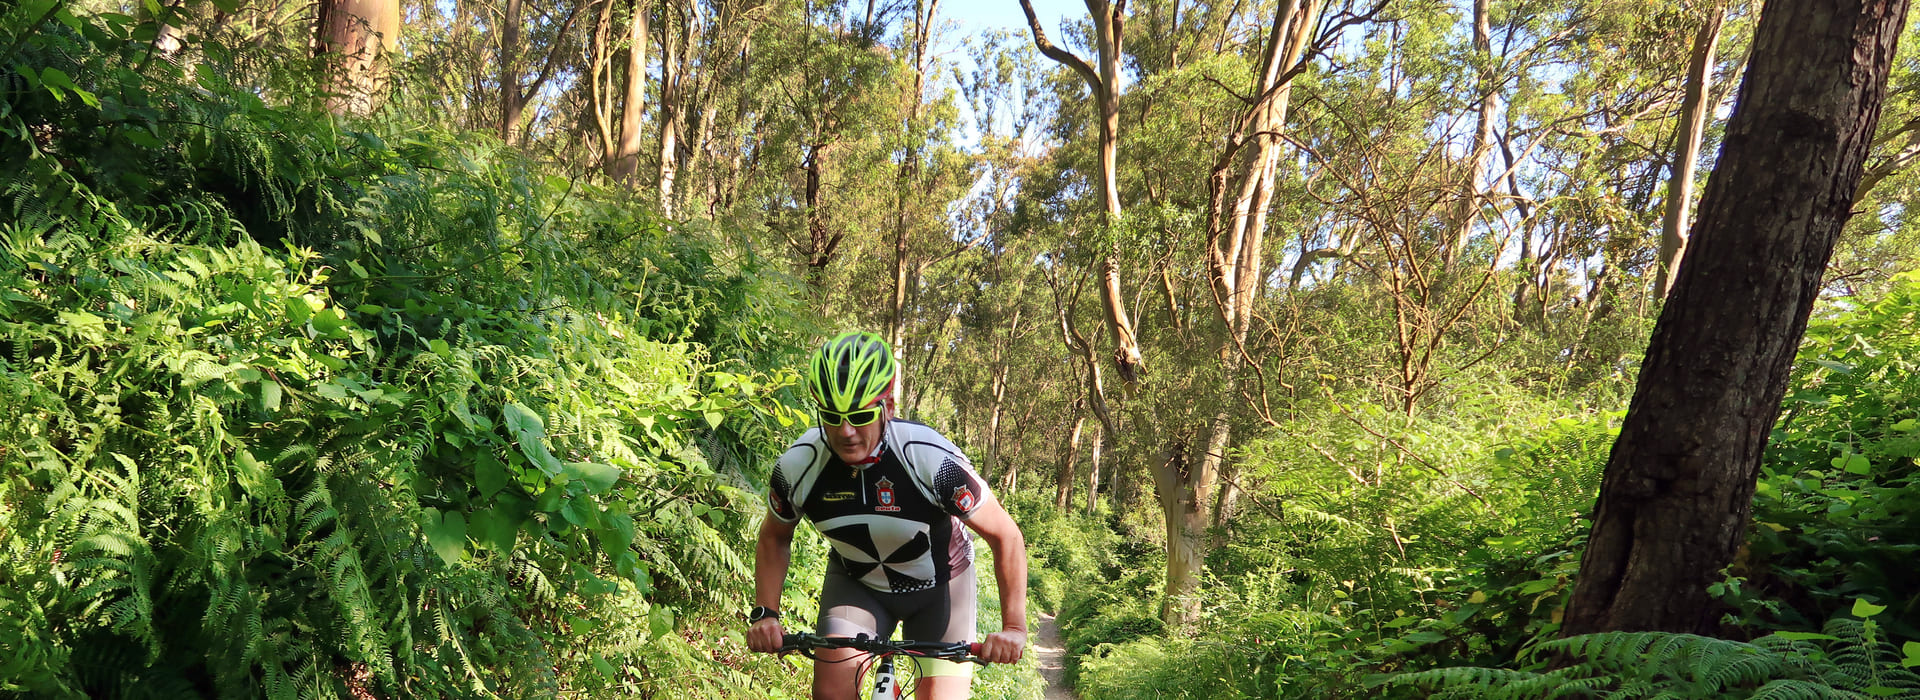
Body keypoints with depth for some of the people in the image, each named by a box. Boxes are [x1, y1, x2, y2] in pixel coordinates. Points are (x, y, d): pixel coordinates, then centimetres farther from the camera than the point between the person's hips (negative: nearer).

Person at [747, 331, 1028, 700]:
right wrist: (765, 613, -13)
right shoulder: (798, 466, -24)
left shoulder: (933, 460, -33)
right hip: (856, 582, 2)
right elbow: (774, 538, -2)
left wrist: (1014, 627, -27)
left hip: (938, 583, -2)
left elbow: (1006, 536, -23)